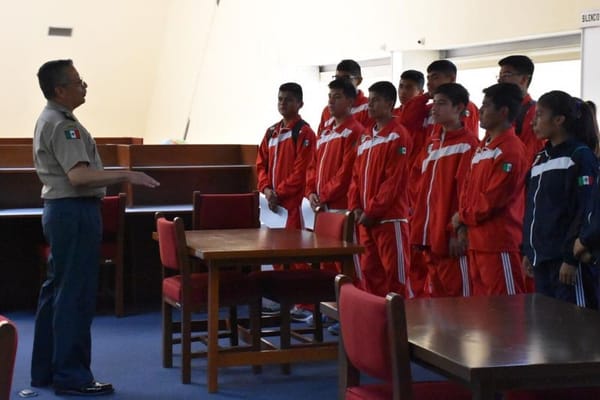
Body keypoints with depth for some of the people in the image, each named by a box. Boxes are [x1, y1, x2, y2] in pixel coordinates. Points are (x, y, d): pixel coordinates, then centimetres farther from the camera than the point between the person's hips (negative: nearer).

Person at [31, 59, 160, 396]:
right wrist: (125, 176, -28)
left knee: (57, 291, 14)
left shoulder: (49, 120, 16)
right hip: (75, 211, -11)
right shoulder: (62, 125, -17)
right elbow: (79, 175, -29)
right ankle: (71, 376, -1)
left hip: (60, 209, 11)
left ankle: (45, 370, 21)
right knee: (77, 295, -6)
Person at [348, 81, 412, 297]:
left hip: (390, 218, -8)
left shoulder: (398, 136, -10)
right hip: (366, 218, 8)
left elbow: (395, 180, -16)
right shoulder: (366, 137, 15)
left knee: (394, 273, -2)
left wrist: (372, 211, -15)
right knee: (368, 271, 12)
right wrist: (356, 207, 2)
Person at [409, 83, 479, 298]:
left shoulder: (467, 144, -8)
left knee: (453, 295, -4)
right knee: (431, 295, 11)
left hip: (449, 238, -8)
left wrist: (458, 231, -16)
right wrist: (417, 228, 12)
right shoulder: (432, 143, 16)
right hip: (426, 237, 8)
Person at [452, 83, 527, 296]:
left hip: (499, 244, -9)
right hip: (476, 241, 9)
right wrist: (463, 223, 2)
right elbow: (468, 186, 17)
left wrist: (463, 216, -5)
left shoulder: (510, 149, -14)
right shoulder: (482, 148, 15)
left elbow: (493, 198, -18)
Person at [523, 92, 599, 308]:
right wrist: (527, 251, 15)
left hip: (567, 258, -8)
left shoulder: (581, 156, -8)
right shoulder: (541, 158, 17)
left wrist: (571, 258, -18)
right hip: (542, 258, 8)